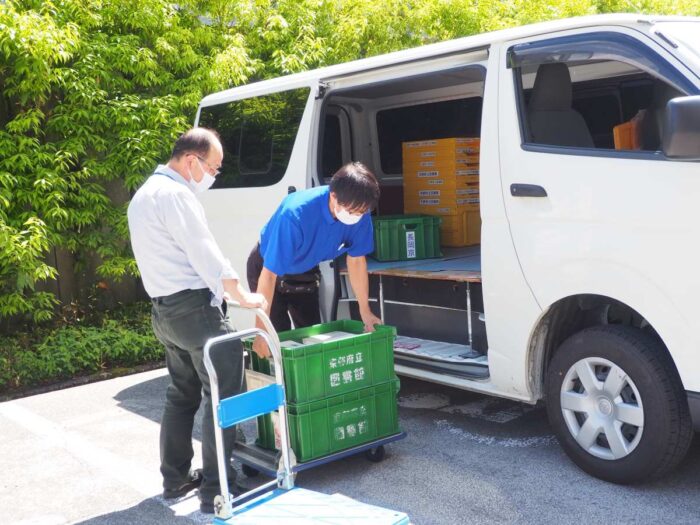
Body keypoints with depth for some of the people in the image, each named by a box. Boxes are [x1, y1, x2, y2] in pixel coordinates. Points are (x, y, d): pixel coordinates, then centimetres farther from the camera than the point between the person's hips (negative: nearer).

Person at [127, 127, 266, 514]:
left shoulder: (146, 193, 17)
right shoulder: (175, 194, -16)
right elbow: (205, 254, -18)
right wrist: (243, 297, -10)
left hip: (164, 309, 10)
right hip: (194, 307, -10)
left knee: (182, 394, 18)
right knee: (222, 395, -4)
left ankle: (176, 478, 26)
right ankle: (216, 490, -1)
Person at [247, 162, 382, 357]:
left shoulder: (359, 212, -26)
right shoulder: (295, 214, -41)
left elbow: (356, 260, -9)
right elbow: (269, 274, -37)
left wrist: (365, 311, -5)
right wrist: (262, 331, -35)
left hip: (306, 271, 5)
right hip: (267, 267, -5)